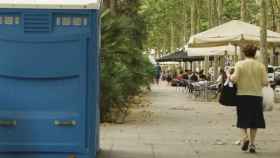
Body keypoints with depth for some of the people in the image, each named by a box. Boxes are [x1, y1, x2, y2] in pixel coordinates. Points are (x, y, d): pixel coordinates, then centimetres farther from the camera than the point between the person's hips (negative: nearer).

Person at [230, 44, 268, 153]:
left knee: (242, 119, 11)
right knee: (254, 120, 11)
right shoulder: (260, 66, -1)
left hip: (242, 95, -1)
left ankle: (245, 137, -12)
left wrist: (230, 77, 5)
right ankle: (252, 144, 11)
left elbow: (234, 79, -15)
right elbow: (265, 82, -5)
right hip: (256, 95, 1)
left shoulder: (239, 64, -4)